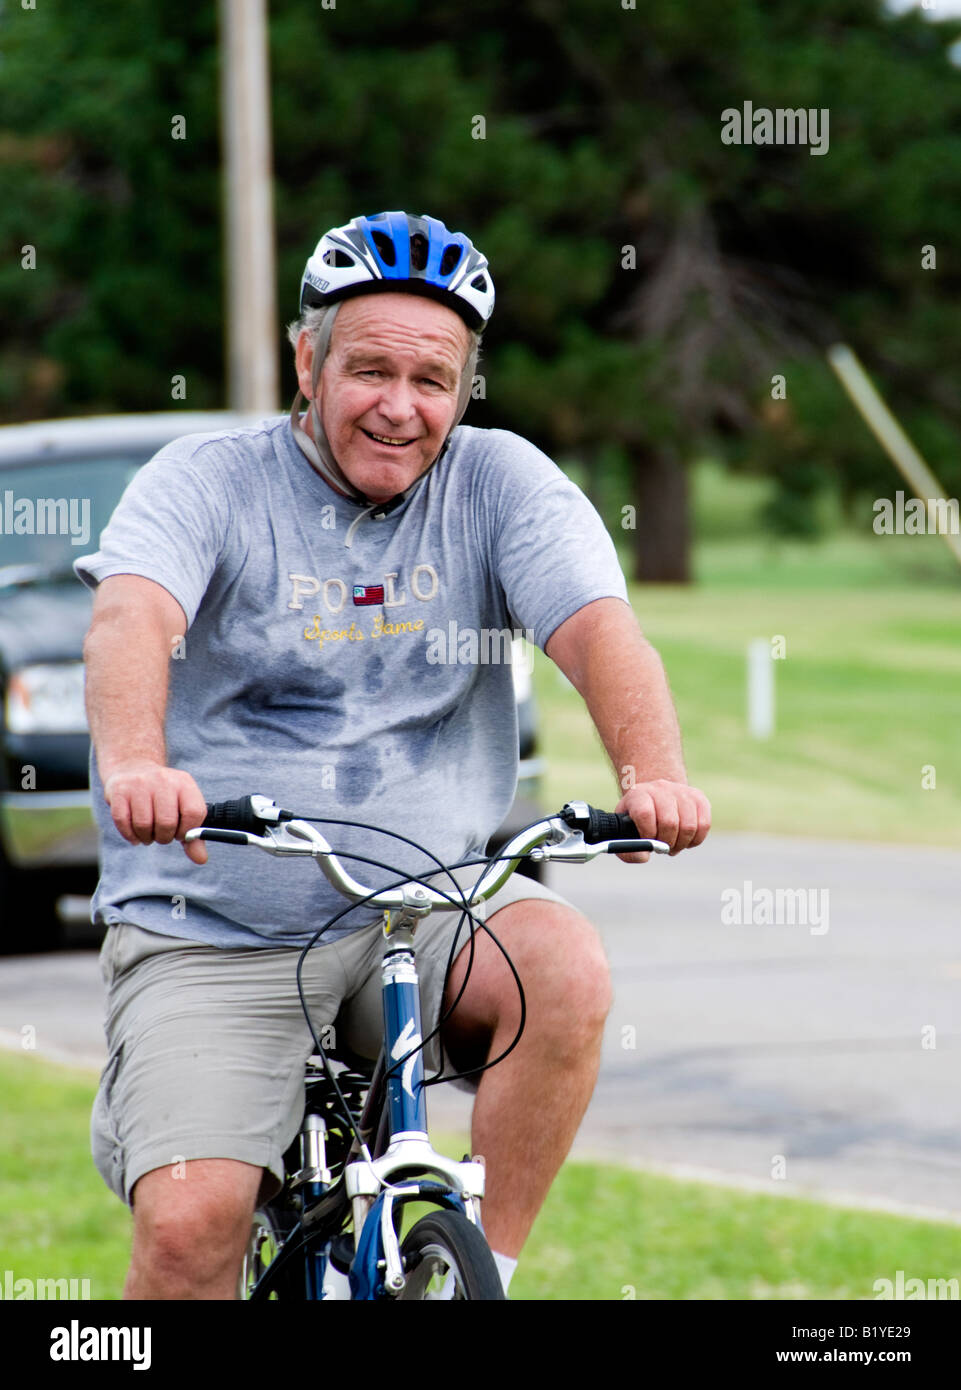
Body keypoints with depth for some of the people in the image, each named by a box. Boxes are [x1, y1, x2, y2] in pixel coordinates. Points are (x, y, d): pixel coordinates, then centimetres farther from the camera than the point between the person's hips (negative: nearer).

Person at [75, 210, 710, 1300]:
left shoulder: (499, 483, 3)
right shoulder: (206, 483, -3)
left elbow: (597, 627, -13)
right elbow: (131, 618, -22)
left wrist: (655, 775, -34)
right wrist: (136, 765, -45)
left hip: (431, 908, 2)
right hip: (214, 937, -2)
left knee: (566, 969, -29)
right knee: (189, 1223, -20)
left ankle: (477, 1275, -13)